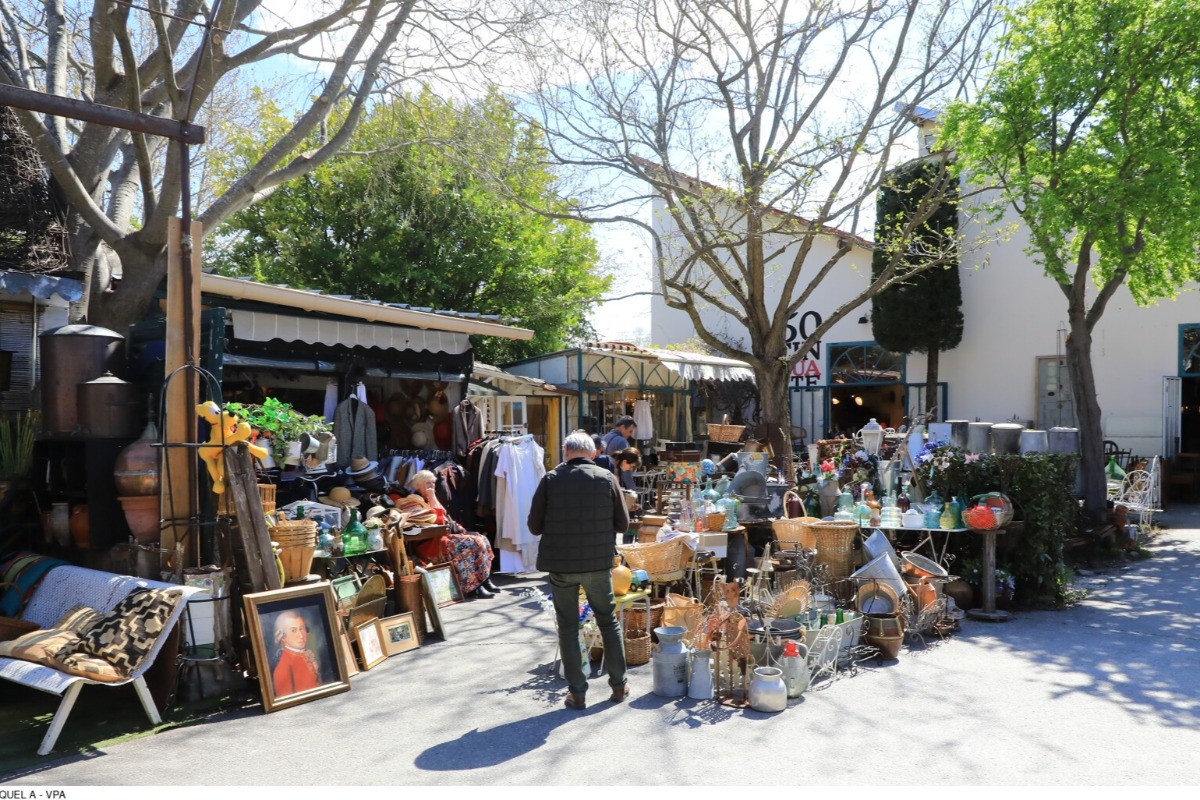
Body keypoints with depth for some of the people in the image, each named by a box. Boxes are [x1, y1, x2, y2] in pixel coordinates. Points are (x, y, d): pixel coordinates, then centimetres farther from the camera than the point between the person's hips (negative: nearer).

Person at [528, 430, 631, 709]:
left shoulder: (551, 479, -6)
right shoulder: (607, 478, -4)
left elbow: (534, 526, -4)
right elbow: (623, 524, 1)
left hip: (560, 564, -1)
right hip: (598, 563, 1)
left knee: (568, 626, 11)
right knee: (609, 621, 17)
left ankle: (577, 692, 15)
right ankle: (619, 685, 25)